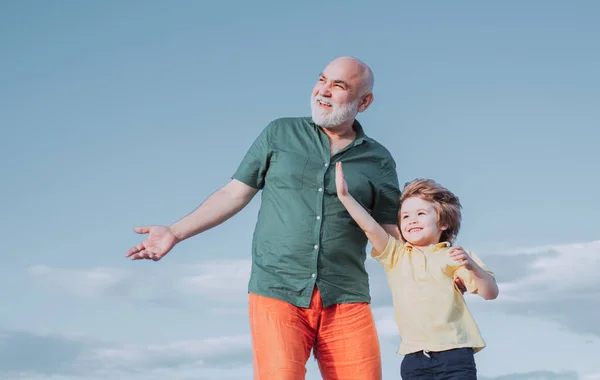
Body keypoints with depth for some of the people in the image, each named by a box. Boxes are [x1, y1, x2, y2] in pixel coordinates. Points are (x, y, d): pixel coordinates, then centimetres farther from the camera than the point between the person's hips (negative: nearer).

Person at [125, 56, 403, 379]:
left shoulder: (379, 161, 10)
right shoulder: (279, 134, 10)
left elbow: (392, 238, 9)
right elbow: (234, 194, 12)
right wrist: (175, 232, 5)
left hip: (345, 303, 1)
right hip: (276, 292, -1)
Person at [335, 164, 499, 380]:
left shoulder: (453, 257, 6)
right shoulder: (395, 255, 13)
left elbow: (490, 293, -1)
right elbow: (370, 228, -1)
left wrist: (471, 266, -19)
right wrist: (345, 196, -11)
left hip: (454, 355, -2)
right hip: (414, 358, 3)